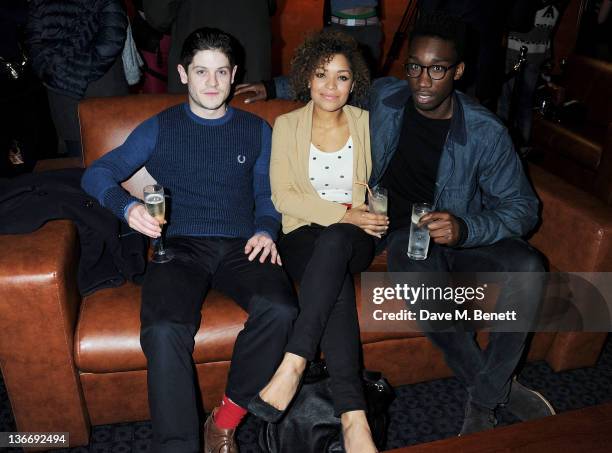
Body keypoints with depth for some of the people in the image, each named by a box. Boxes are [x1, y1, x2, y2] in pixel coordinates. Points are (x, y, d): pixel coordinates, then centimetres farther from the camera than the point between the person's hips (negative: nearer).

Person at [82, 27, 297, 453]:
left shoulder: (256, 129, 18)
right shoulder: (159, 128, 13)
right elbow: (98, 173, 11)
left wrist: (265, 231, -1)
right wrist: (128, 206, -11)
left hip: (240, 247, 2)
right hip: (181, 247, -1)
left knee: (280, 310, -32)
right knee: (164, 330, -34)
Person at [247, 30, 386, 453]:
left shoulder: (366, 123, 11)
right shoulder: (287, 125, 7)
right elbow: (283, 196, -3)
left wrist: (364, 217, -5)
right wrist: (342, 214, -13)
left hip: (354, 238, 1)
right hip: (303, 236, -1)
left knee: (333, 243, -38)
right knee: (337, 278, -36)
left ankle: (293, 365, -40)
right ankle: (353, 415, -40)